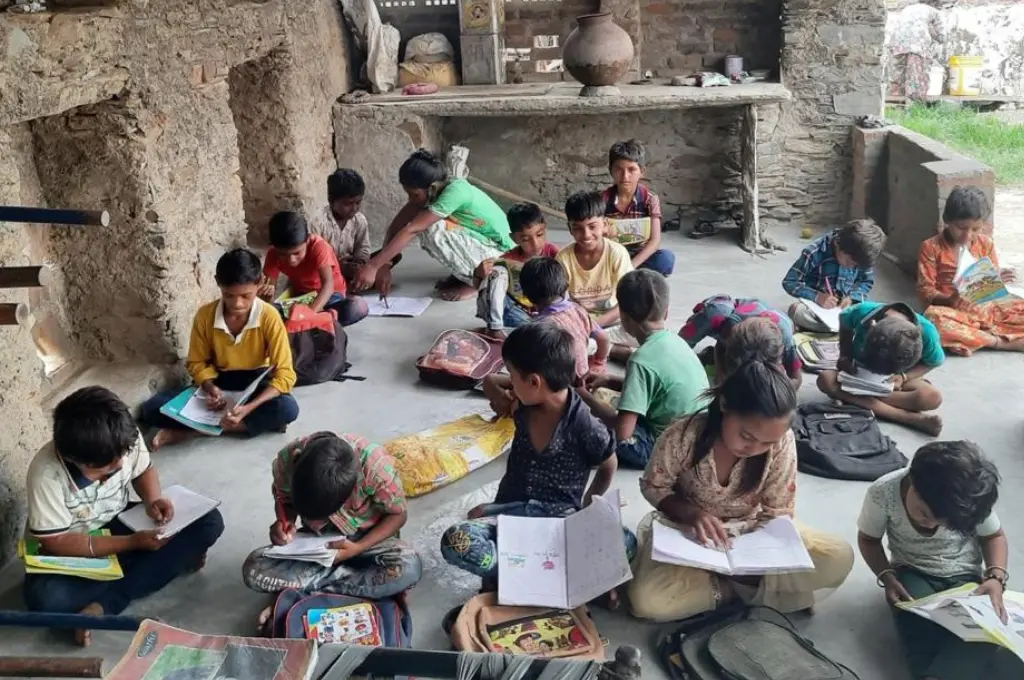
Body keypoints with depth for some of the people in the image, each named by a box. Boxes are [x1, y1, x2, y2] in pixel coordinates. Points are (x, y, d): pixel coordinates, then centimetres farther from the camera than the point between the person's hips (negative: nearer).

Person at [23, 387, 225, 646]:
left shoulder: (126, 439, -18)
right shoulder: (47, 474, -30)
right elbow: (56, 543, -25)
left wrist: (153, 500, -18)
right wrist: (133, 542, -29)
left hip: (121, 525, 5)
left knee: (209, 522, -16)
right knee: (45, 598, -37)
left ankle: (105, 604, -22)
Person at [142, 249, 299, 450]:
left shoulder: (269, 317, -21)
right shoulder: (205, 315, -14)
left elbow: (284, 374, -22)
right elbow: (197, 363, 0)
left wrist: (249, 408, -37)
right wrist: (210, 388, -23)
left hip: (256, 381, -1)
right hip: (218, 381, 2)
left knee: (288, 408, -36)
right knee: (152, 409, -18)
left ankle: (189, 430, -26)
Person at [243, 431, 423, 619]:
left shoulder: (376, 465, -32)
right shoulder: (287, 459, -24)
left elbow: (398, 514, -16)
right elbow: (284, 500, -3)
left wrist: (358, 548, -28)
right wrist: (285, 523, -24)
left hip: (365, 538, -2)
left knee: (409, 568, -33)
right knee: (254, 570, -23)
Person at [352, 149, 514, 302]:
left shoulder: (456, 191, -30)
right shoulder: (433, 189, -6)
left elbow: (411, 230, -33)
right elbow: (397, 225, -7)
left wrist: (373, 266, -35)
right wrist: (384, 265, -18)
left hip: (498, 255, -8)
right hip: (477, 244, 9)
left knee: (432, 229, -27)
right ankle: (466, 272, 7)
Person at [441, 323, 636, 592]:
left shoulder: (584, 425, -12)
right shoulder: (523, 409, 3)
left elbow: (608, 469, 4)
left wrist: (585, 509, 3)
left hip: (560, 518, -3)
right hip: (512, 512, 3)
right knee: (455, 541, -28)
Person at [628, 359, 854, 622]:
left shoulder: (782, 442, -21)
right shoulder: (683, 436, -27)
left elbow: (777, 511, -9)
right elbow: (653, 487, -9)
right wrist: (691, 513, -28)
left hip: (752, 531, 2)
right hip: (688, 529, -1)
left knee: (839, 559, -20)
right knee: (647, 601, -30)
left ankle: (742, 579, -13)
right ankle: (750, 584, -13)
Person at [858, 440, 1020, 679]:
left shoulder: (973, 499, -22)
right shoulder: (883, 493, -25)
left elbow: (993, 536, 1)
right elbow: (869, 539, -4)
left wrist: (996, 578, -17)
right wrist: (887, 577, -20)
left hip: (965, 577, 1)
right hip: (913, 575, 0)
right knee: (923, 633, -33)